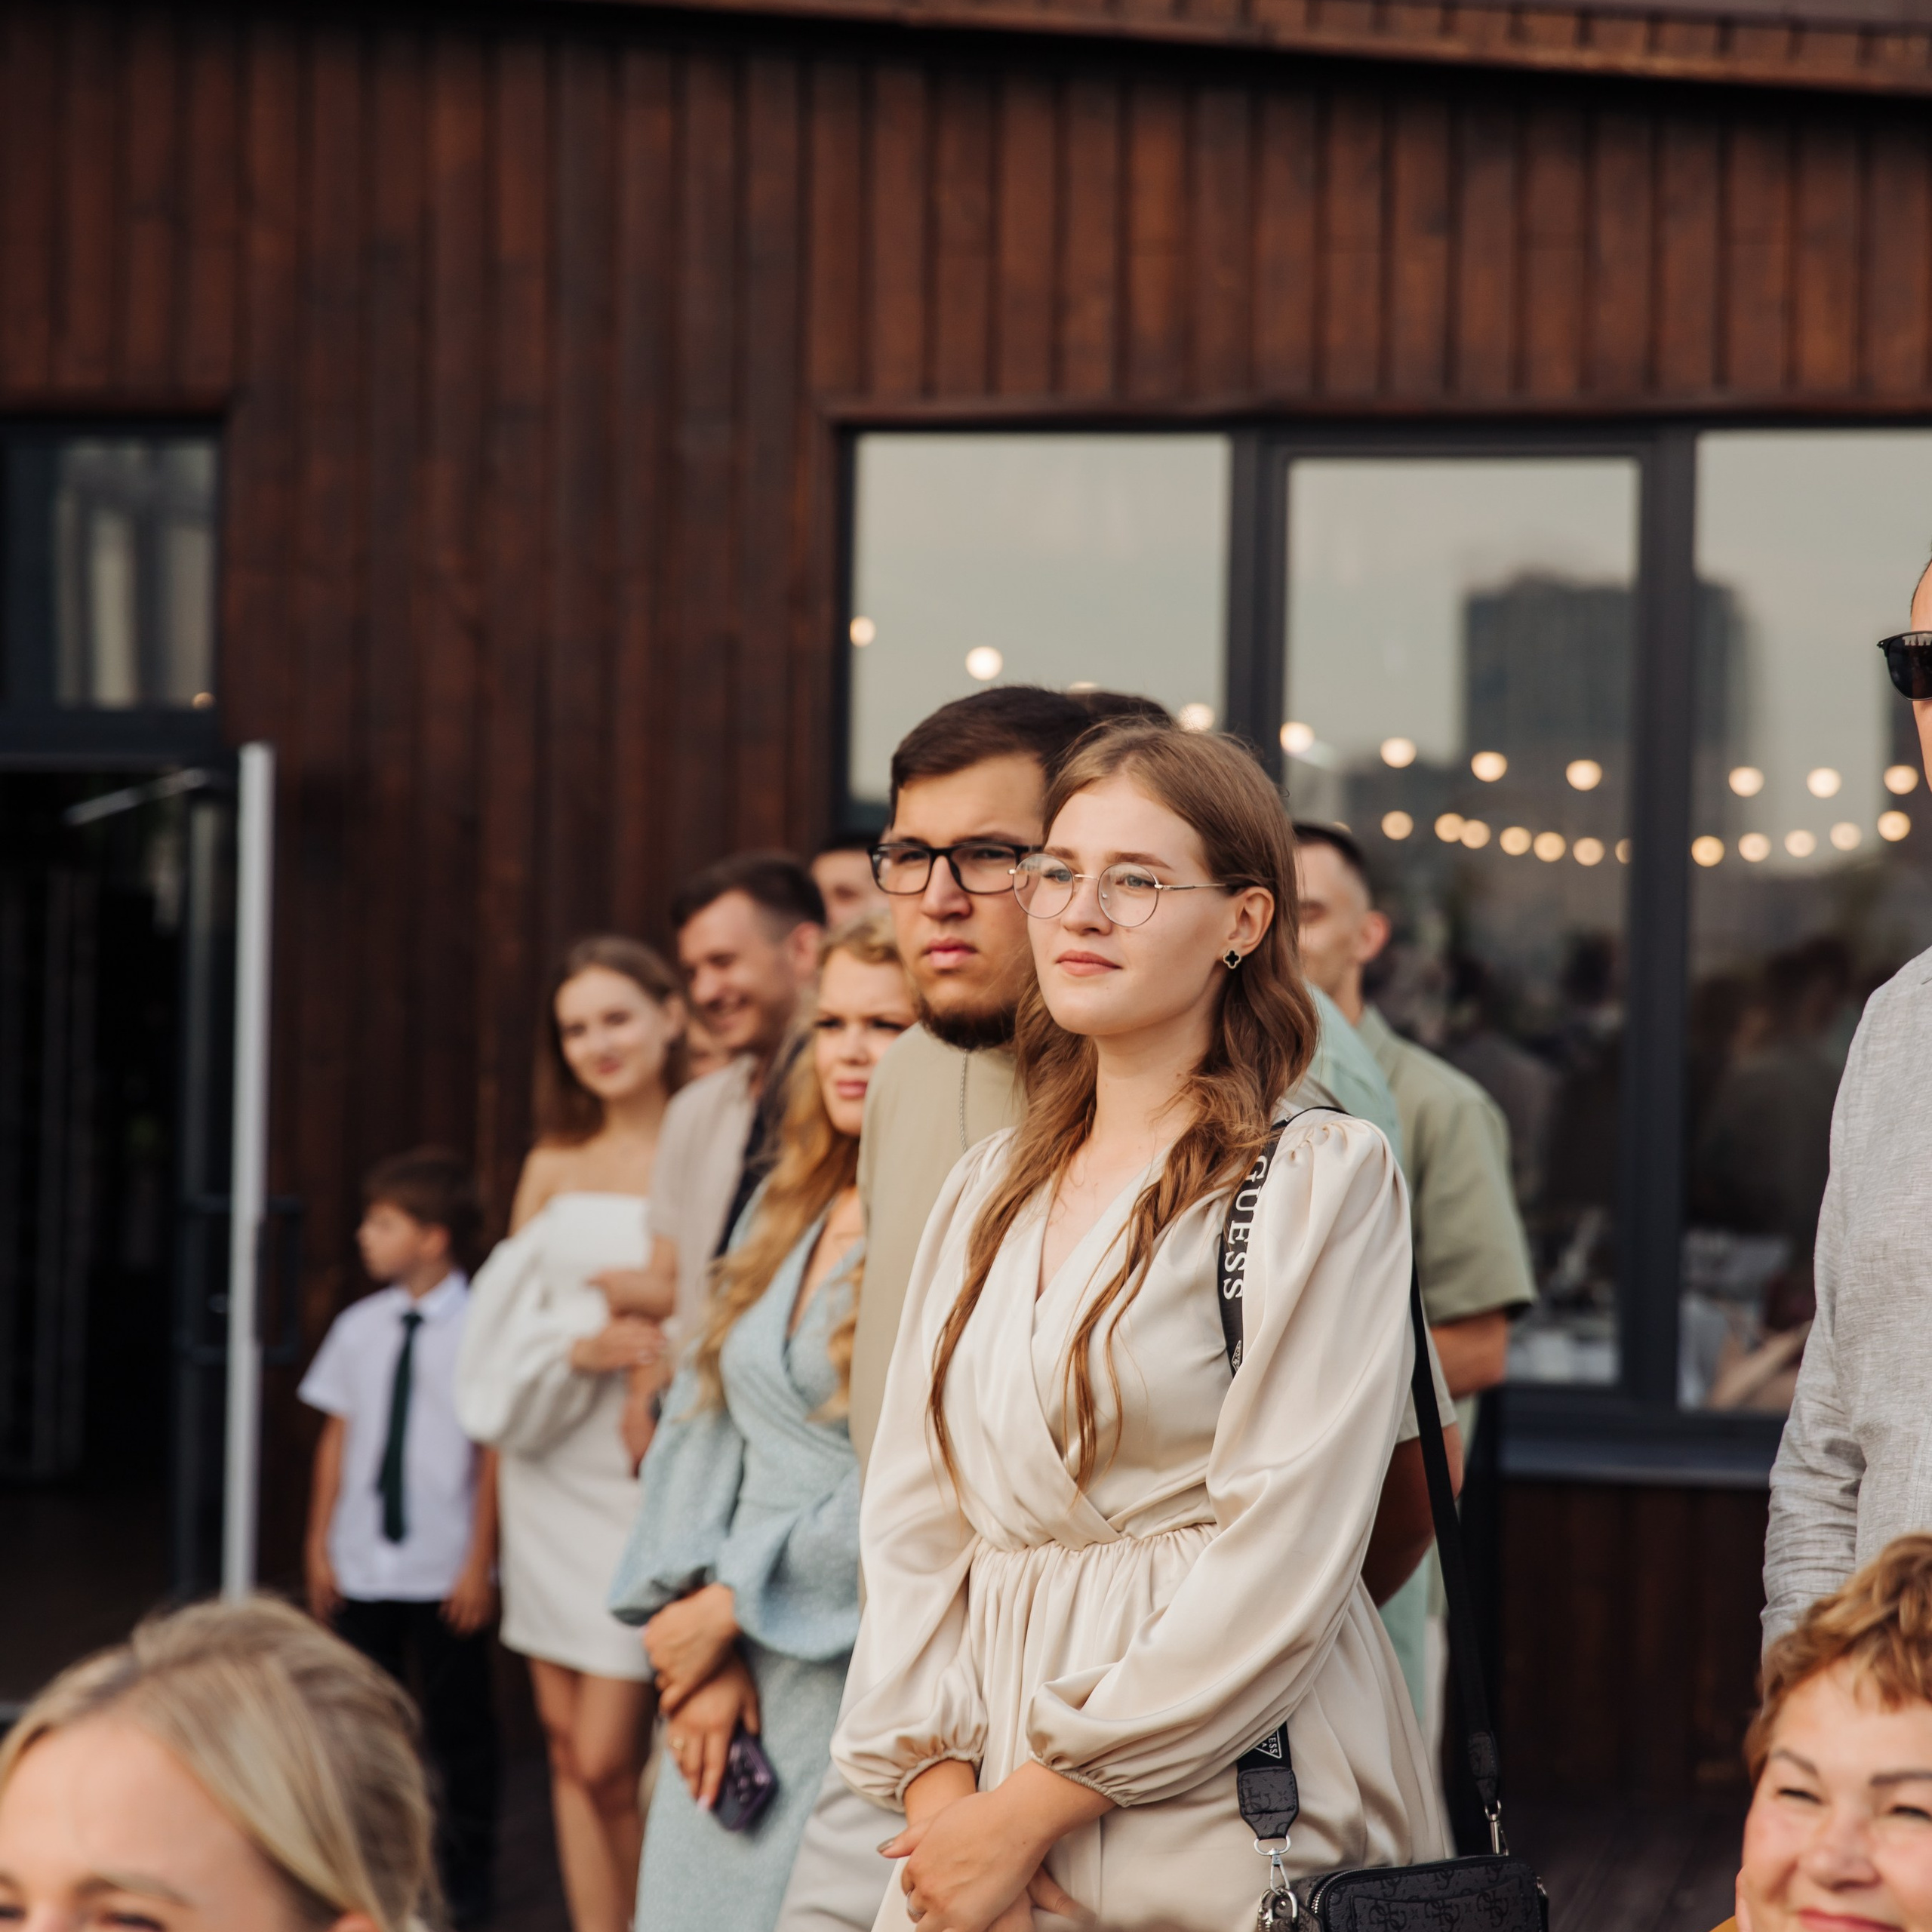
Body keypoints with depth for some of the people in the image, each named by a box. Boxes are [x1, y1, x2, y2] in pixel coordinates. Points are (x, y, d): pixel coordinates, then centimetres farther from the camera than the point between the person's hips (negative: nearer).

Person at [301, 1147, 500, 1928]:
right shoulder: (360, 1328, 4)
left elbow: (495, 1453, -8)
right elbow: (337, 1438, 9)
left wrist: (479, 1562, -7)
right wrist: (319, 1545, 9)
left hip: (445, 1570, -4)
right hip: (363, 1564, 4)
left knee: (457, 1719, 7)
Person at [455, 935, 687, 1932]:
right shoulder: (553, 1164, 13)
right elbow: (502, 1328, 14)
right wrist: (582, 1347, -4)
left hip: (650, 1478, -5)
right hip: (550, 1471, 5)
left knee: (609, 1761, -9)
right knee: (568, 1744, 7)